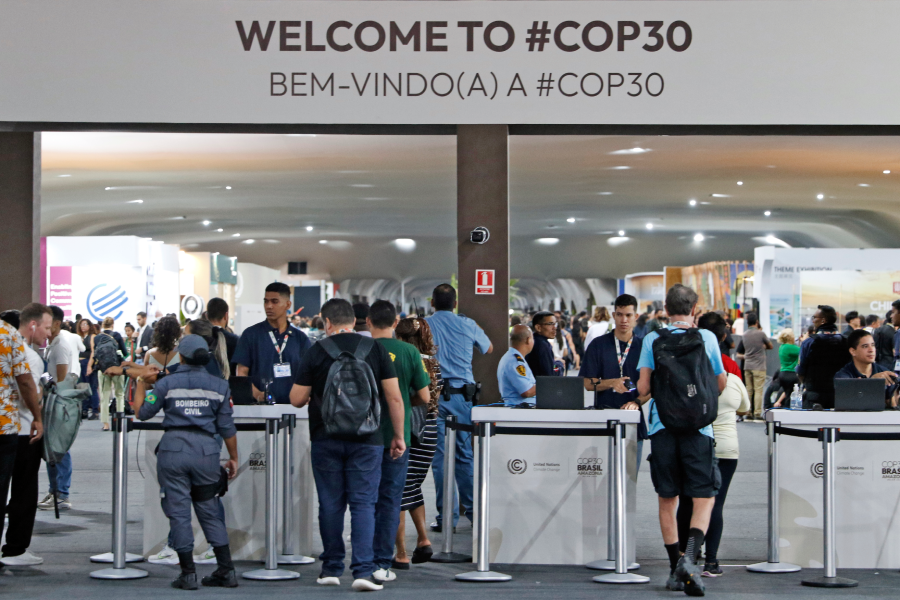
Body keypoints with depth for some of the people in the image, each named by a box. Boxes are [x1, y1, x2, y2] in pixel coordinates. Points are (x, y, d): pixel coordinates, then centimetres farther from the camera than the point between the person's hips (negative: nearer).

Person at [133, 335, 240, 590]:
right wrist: (233, 458, 19)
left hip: (173, 447, -2)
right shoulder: (219, 385, 7)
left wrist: (140, 382, 22)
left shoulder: (167, 383, 2)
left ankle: (188, 573, 4)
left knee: (178, 511, 4)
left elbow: (142, 412, 8)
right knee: (210, 511, 12)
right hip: (206, 449, 2)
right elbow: (227, 427, 8)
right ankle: (226, 571, 11)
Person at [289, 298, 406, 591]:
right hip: (366, 439, 0)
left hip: (326, 439, 0)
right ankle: (364, 570, -8)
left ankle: (331, 569, 17)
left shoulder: (316, 352, -2)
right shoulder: (376, 350, 1)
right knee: (363, 504, 1)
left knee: (331, 504, 9)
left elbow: (297, 399, 0)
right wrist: (399, 436, 7)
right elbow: (394, 397, -1)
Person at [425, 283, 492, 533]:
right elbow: (489, 348, 21)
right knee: (465, 454, 11)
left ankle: (447, 516, 1)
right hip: (462, 395, 1)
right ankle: (472, 509, 17)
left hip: (434, 395, -1)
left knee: (440, 456, 1)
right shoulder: (467, 325, 4)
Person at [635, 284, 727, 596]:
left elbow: (643, 387, -2)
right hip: (697, 427, -1)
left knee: (667, 500, 11)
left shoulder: (653, 339, 2)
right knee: (704, 499, 1)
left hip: (662, 426, 1)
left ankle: (675, 569, 15)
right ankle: (690, 557, -20)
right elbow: (721, 383, 12)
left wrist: (641, 399, 22)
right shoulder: (707, 337, 3)